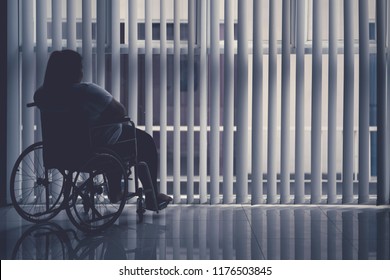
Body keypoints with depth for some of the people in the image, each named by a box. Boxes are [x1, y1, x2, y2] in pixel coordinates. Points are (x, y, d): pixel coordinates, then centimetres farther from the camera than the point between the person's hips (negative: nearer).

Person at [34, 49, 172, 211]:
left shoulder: (41, 94, -11)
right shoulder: (87, 91, -31)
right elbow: (121, 112, -25)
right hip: (100, 144, -7)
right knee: (146, 143, 17)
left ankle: (114, 192, 43)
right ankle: (152, 198, 23)